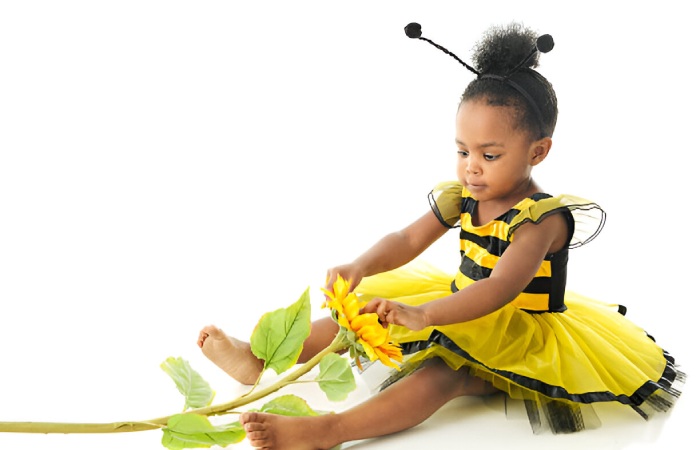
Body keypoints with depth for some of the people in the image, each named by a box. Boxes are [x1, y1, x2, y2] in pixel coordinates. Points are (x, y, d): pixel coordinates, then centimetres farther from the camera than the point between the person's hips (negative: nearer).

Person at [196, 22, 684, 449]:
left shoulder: (543, 218, -23)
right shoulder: (461, 197, -1)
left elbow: (501, 289, -37)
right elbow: (409, 240, -2)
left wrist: (423, 315, -51)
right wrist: (360, 267, -25)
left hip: (519, 333, -8)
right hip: (462, 307, 8)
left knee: (443, 373, -35)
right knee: (364, 311, 3)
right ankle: (260, 360, 3)